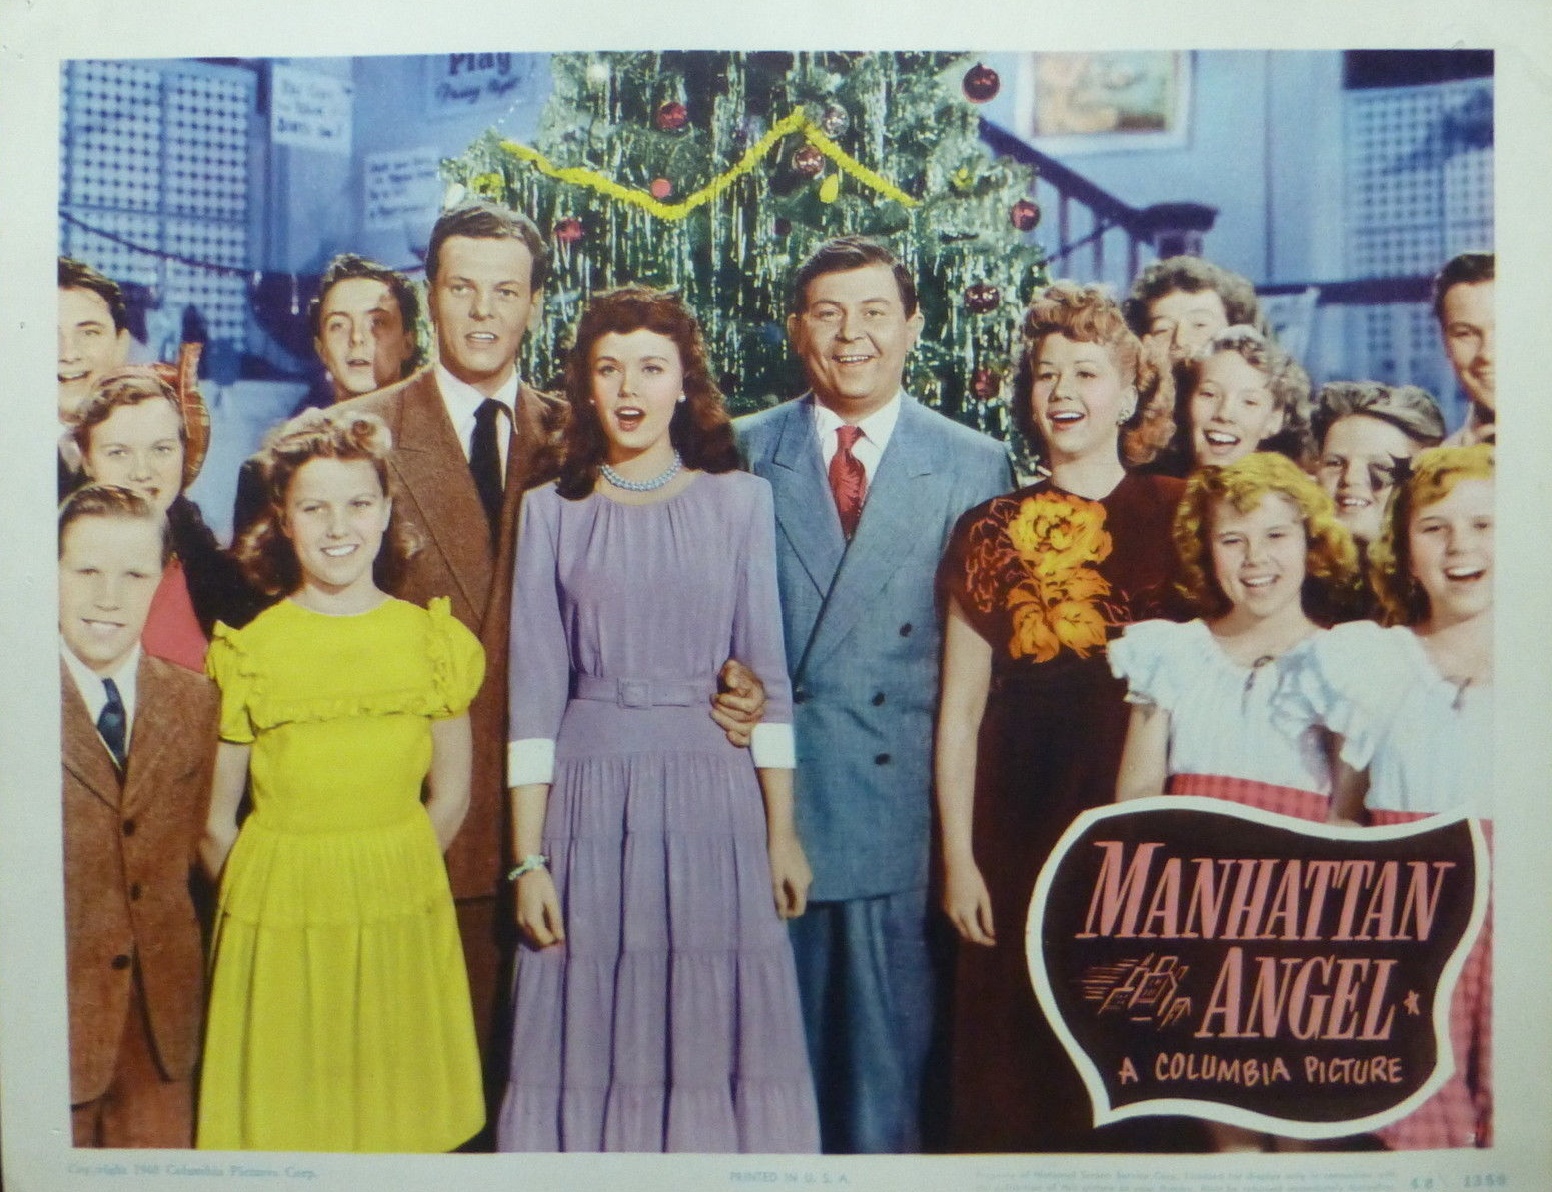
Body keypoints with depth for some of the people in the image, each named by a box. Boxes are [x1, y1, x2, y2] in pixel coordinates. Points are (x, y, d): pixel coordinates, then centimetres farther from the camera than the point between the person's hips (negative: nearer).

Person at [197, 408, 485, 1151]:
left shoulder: (433, 638, 0)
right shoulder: (248, 650, -5)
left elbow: (449, 795, 6)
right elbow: (214, 821, -2)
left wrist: (389, 875, 7)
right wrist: (264, 896, 5)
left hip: (404, 913, 2)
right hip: (279, 918, -1)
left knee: (399, 1109, 13)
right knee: (285, 1111, 10)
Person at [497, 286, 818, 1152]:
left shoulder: (740, 499, 5)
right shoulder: (551, 511, 5)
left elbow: (767, 674, 4)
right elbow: (535, 691, 2)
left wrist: (782, 832, 0)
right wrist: (528, 859, -3)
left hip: (713, 795, 0)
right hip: (591, 798, 0)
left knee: (715, 1038, 6)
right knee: (594, 1044, 5)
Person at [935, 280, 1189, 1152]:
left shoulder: (1177, 516, 3)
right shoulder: (991, 531, 5)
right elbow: (961, 710, 3)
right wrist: (958, 857, -2)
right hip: (1021, 819, 1)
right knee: (1016, 1058, 7)